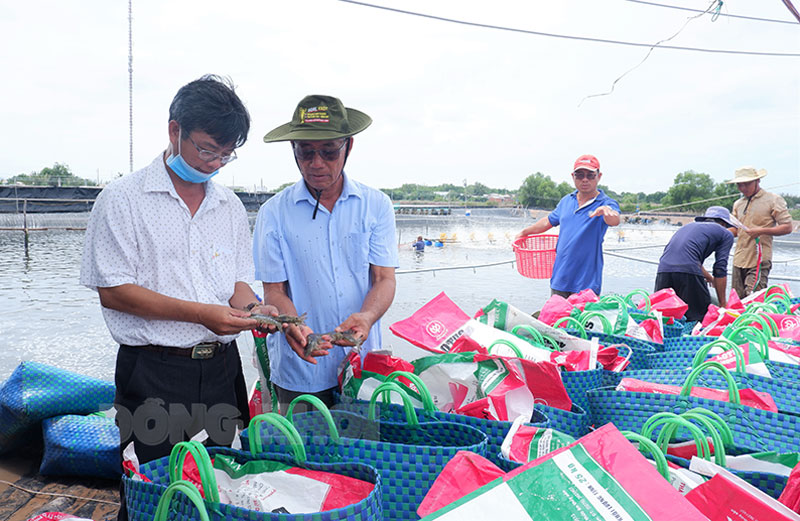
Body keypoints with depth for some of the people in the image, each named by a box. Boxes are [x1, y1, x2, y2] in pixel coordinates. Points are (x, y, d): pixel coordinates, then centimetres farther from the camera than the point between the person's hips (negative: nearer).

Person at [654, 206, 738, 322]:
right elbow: (720, 270, 9)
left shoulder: (690, 226, 35)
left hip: (663, 269, 6)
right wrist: (723, 303, 16)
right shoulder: (726, 234, 18)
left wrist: (710, 279, 59)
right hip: (688, 272, -6)